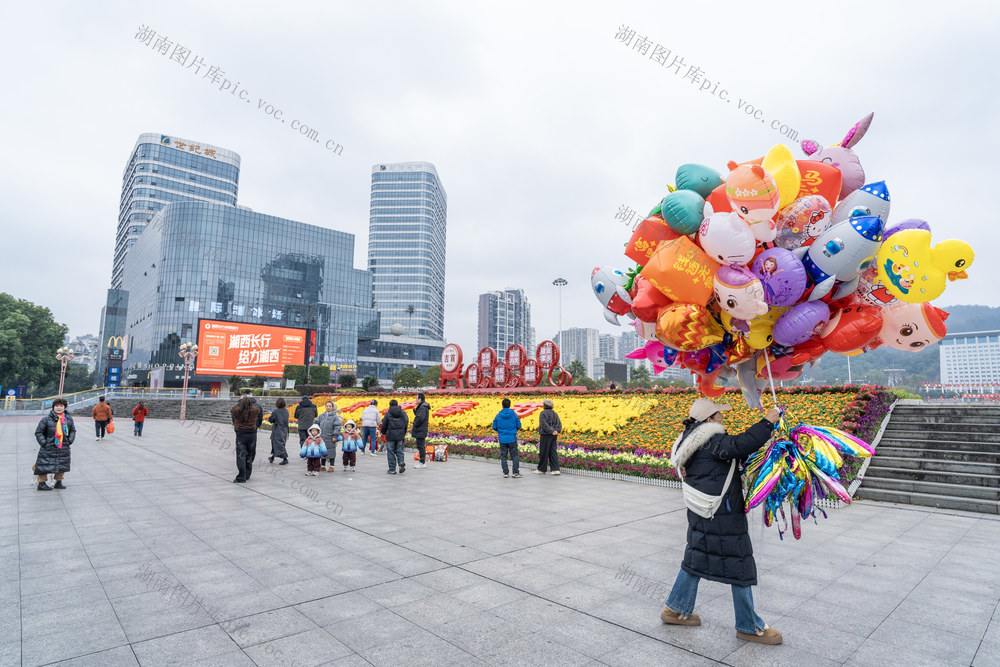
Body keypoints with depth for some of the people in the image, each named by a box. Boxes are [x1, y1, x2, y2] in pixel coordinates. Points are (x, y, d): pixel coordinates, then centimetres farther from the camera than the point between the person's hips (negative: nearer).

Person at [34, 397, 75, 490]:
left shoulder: (69, 419, 4)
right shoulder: (46, 419, -10)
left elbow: (73, 430, 17)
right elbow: (38, 432, -4)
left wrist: (69, 441, 4)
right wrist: (44, 443, -11)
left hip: (63, 449, 4)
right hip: (48, 448, -4)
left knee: (62, 466, 11)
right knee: (45, 465, 0)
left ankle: (59, 482, 25)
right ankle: (41, 483, 13)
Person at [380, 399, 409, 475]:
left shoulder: (388, 414, -7)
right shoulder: (402, 413, 4)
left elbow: (384, 425, -3)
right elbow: (406, 423, 8)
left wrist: (383, 433, 17)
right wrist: (403, 434, 20)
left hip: (390, 435, -3)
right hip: (400, 436, 3)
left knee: (391, 452, 5)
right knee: (399, 450, 15)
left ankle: (392, 469, 8)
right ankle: (401, 462, -11)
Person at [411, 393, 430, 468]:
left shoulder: (423, 407, -17)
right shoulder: (422, 407, 16)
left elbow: (420, 418, -27)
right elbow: (417, 416, 21)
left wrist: (414, 427, -16)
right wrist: (415, 409, 5)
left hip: (420, 431, -10)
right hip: (421, 431, 10)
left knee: (420, 446, -6)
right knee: (420, 446, 14)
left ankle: (422, 463, -2)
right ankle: (423, 462, 19)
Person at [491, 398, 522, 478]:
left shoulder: (498, 415, -3)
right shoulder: (514, 414, -5)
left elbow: (494, 427, 0)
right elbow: (519, 426, 0)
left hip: (502, 439, 1)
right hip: (512, 438, -1)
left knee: (503, 456, 8)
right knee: (514, 455, 6)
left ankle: (505, 473, 8)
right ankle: (515, 472, 4)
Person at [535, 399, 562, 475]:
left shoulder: (543, 413, -9)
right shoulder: (554, 413, 13)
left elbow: (544, 424, -21)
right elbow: (559, 424, 7)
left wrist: (551, 431, -19)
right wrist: (556, 431, -4)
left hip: (546, 435, -7)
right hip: (553, 436, 7)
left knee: (543, 452, 2)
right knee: (553, 452, 9)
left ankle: (541, 469, 10)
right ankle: (555, 469, 4)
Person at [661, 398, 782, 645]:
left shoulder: (692, 443, 12)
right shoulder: (711, 442, -18)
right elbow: (741, 445, -30)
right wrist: (768, 422, -19)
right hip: (722, 516, -10)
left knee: (697, 558, 19)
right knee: (739, 566, 6)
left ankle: (676, 609, 30)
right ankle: (749, 627, 22)